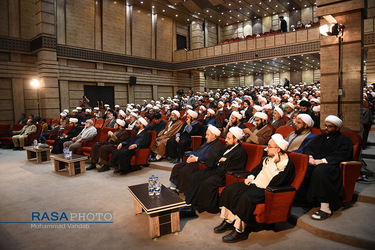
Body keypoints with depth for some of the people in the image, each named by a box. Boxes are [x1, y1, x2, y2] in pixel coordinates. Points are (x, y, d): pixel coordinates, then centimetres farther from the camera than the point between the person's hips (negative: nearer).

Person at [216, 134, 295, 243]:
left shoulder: (287, 164, -12)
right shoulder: (269, 157, 13)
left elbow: (275, 182, -25)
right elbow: (258, 167, 27)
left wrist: (273, 163, -22)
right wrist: (250, 177, 11)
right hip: (254, 184, 9)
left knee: (246, 198, -34)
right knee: (230, 189, -9)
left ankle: (240, 231, -20)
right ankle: (228, 221, -2)